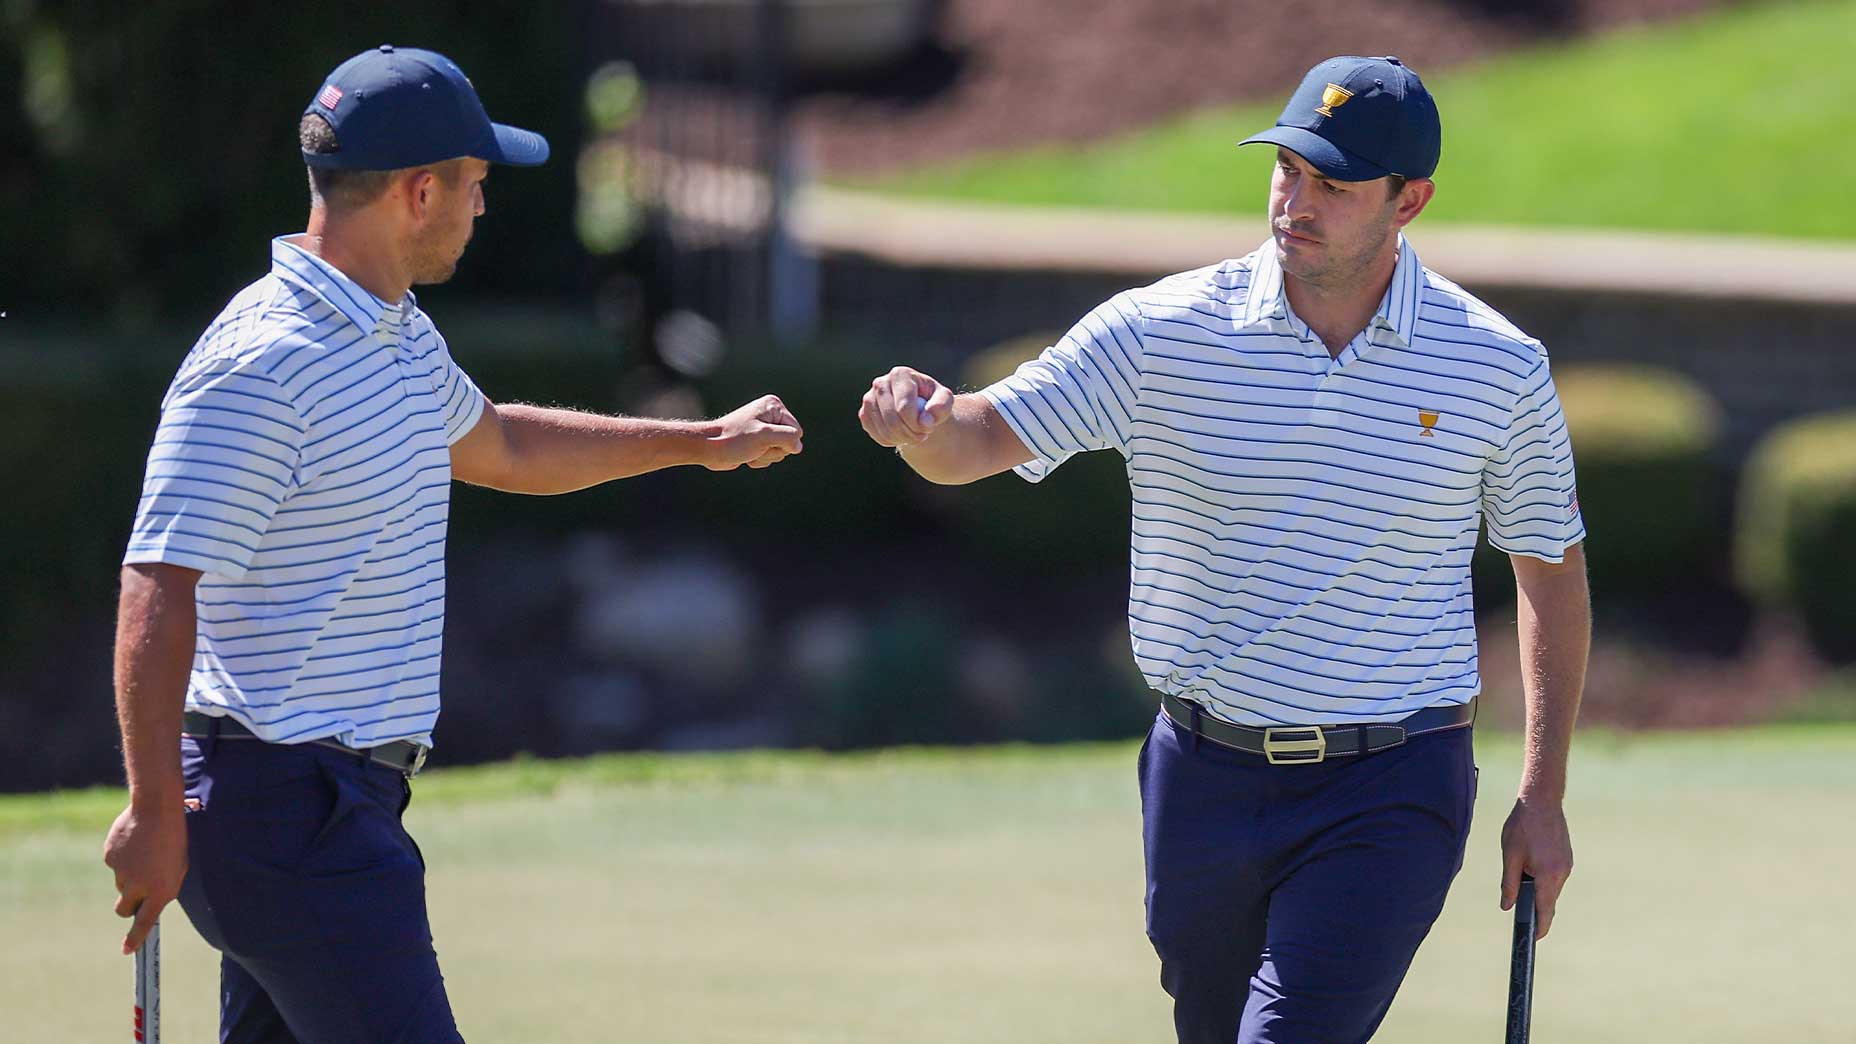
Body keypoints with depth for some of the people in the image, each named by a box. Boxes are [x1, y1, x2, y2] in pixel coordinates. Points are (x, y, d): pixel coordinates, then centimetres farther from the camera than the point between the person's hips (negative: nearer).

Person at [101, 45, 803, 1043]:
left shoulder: (403, 340, 15)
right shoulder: (260, 367, -18)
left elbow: (498, 446, 37)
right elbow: (158, 589, -21)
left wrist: (702, 440, 42)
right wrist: (155, 812, -24)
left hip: (347, 802, 10)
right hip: (285, 802, -10)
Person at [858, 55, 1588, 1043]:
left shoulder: (1501, 368, -4)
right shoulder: (1159, 332, -4)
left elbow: (1551, 570, 7)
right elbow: (984, 438, -10)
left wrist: (1543, 797, 4)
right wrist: (925, 419, -36)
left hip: (1391, 788, -3)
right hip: (1202, 776, 3)